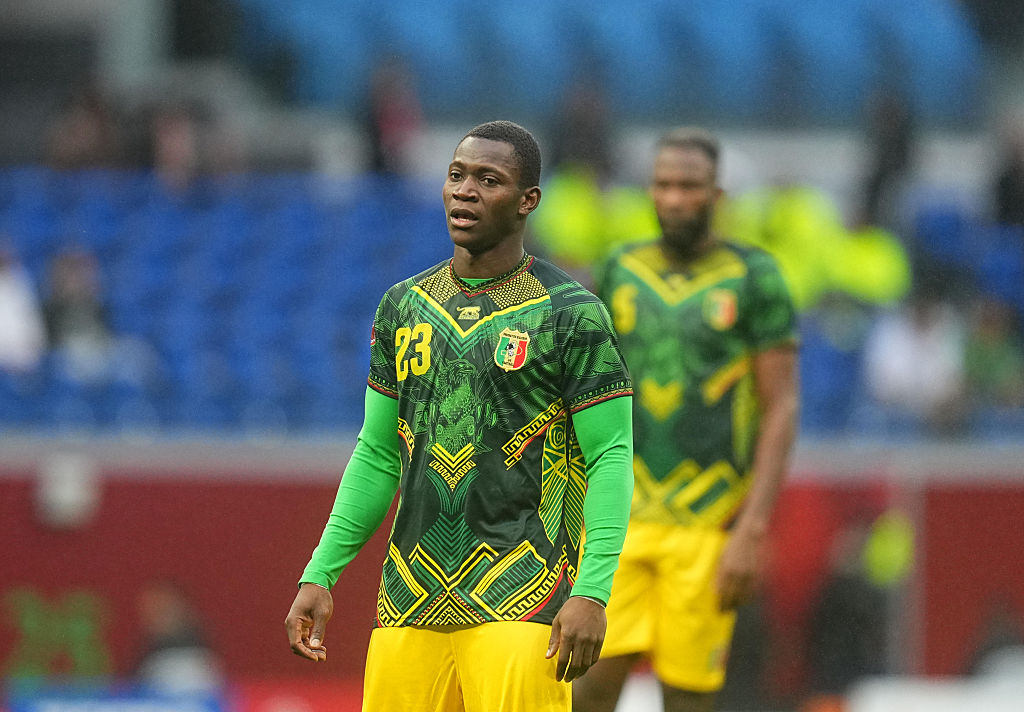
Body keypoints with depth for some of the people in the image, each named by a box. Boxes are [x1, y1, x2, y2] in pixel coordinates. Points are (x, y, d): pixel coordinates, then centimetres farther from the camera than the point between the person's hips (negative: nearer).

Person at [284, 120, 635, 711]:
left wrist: (591, 592, -16)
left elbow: (611, 458, -5)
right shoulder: (404, 307, 15)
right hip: (411, 595, 5)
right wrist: (320, 575, 12)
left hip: (519, 601, -5)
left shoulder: (571, 315, -2)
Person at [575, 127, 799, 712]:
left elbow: (781, 411, -6)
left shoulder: (753, 279, -3)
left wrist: (752, 533, -14)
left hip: (709, 521, -3)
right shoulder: (622, 271, 9)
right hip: (624, 516, 3)